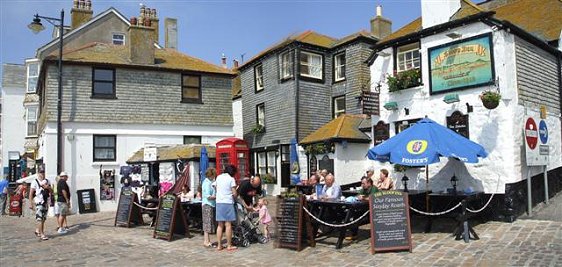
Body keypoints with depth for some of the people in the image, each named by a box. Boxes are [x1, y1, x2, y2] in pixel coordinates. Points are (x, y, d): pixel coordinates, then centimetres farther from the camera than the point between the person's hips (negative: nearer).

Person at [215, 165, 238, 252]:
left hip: (219, 202, 5)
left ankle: (219, 245, 12)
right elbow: (234, 194, -7)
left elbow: (216, 189, 16)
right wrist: (236, 195, 13)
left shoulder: (218, 177, 11)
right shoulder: (231, 179, -5)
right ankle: (229, 245, 4)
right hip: (228, 202, -5)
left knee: (220, 225, 10)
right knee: (228, 225, 0)